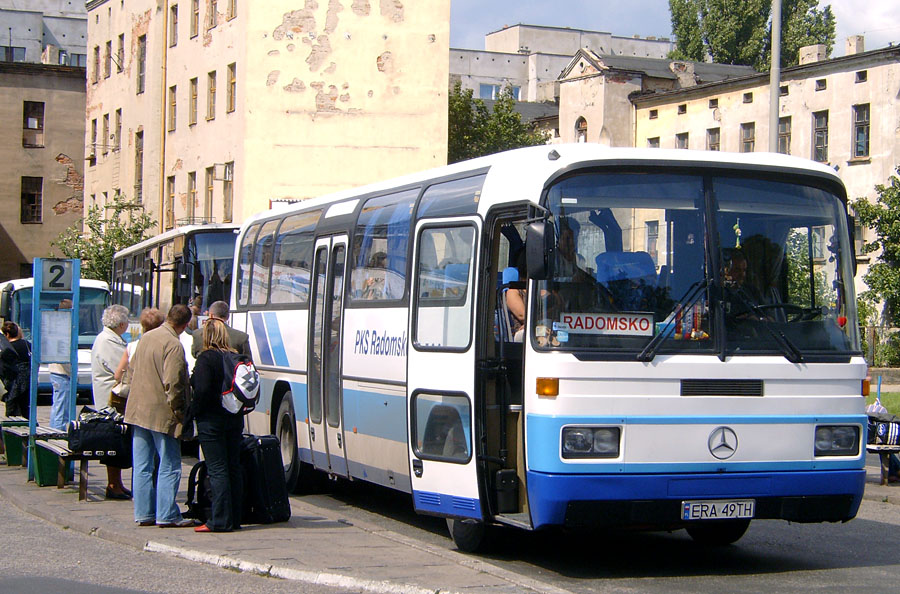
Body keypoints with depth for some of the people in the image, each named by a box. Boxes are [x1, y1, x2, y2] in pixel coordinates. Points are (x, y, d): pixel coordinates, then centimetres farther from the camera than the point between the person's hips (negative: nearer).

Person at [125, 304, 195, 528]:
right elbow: (172, 383, -20)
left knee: (142, 466, 10)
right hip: (162, 414, -8)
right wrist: (179, 410, -9)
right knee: (169, 467, 0)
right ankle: (167, 515, 1)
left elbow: (133, 370, 18)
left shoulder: (145, 338, 10)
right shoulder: (173, 345, -16)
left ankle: (143, 513, 14)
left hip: (138, 410, 8)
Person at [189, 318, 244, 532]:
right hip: (235, 419, 7)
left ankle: (220, 521, -7)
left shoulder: (206, 358, -13)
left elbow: (202, 390, -20)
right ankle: (234, 518, 16)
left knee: (217, 470, -6)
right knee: (233, 468, 11)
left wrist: (192, 412, -7)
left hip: (211, 421, -7)